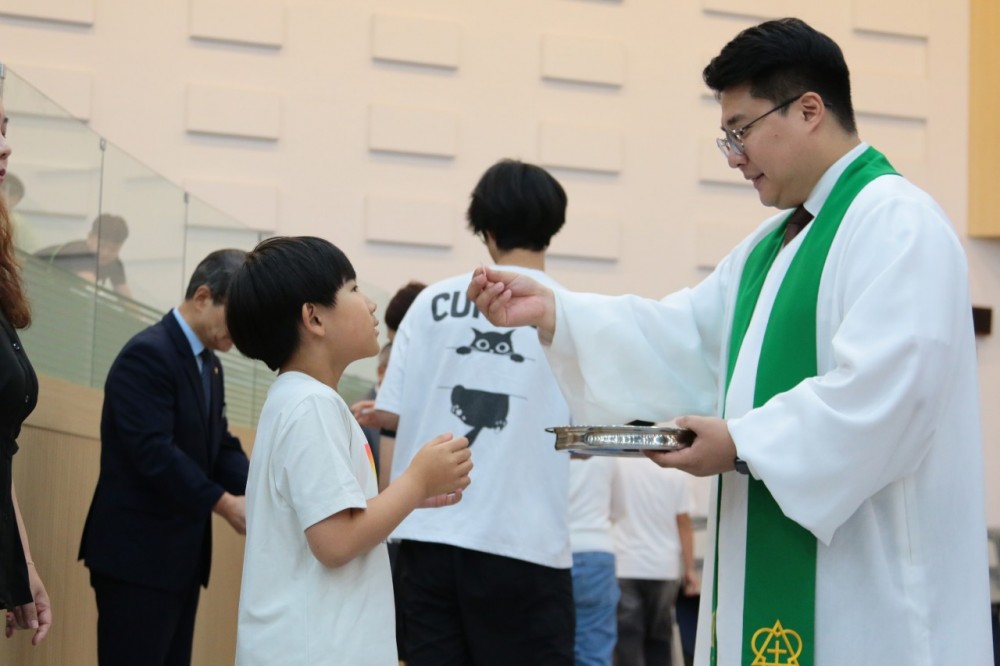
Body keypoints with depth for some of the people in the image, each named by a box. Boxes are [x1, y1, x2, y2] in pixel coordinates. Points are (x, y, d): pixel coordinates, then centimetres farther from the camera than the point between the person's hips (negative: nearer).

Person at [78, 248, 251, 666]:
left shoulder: (208, 362, 15)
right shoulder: (148, 355, -16)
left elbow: (220, 446, 13)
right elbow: (154, 453, -24)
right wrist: (224, 504, -23)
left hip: (181, 554, 9)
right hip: (138, 554, -9)